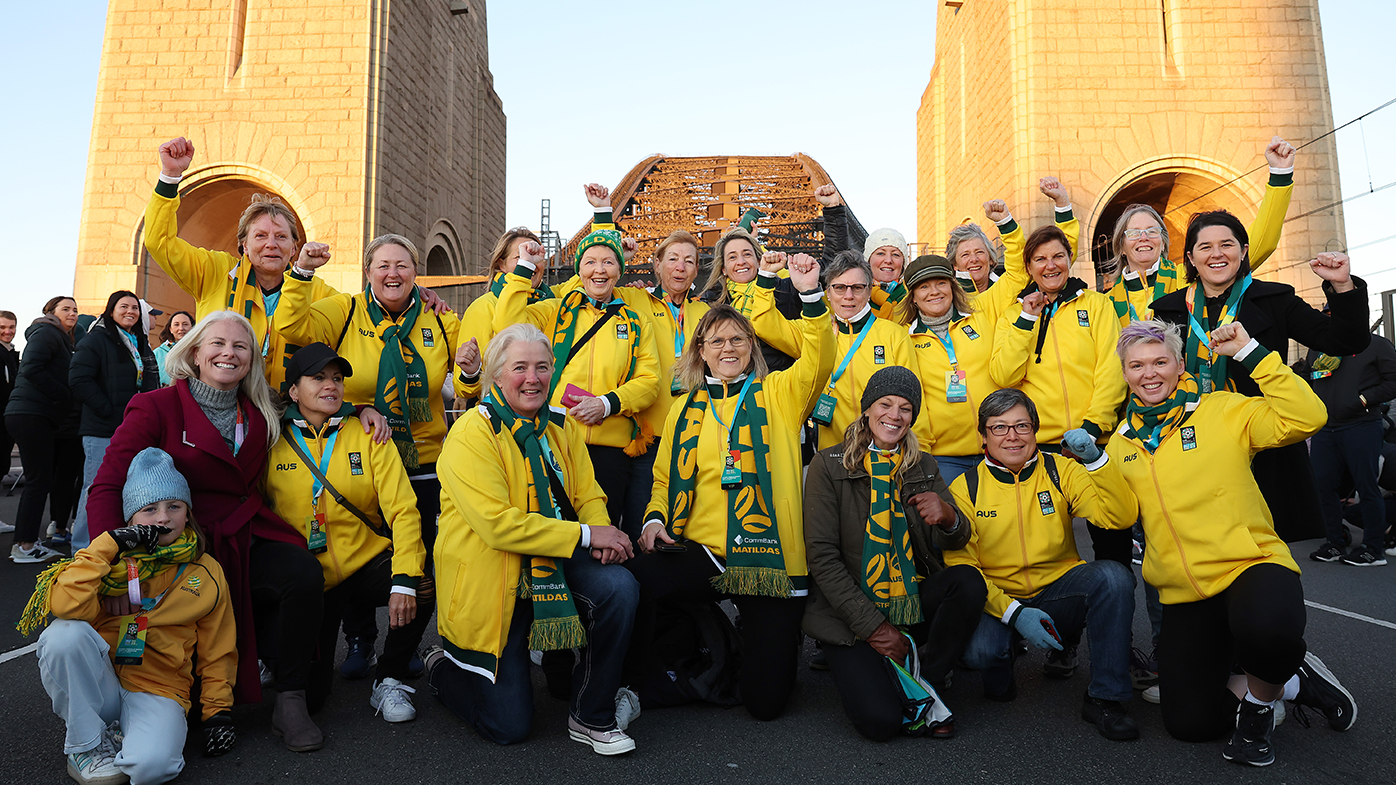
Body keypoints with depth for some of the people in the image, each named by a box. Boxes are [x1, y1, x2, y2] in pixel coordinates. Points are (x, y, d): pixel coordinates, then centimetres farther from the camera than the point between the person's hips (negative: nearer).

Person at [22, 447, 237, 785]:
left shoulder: (207, 575, 4)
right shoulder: (115, 559, 3)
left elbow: (217, 654, 11)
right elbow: (66, 606, -18)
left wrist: (217, 711, 6)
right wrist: (108, 546, -17)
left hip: (159, 691, -3)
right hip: (96, 685, 3)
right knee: (64, 634, -29)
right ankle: (87, 743, -9)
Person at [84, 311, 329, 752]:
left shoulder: (259, 418, 12)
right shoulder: (156, 408, -2)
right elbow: (107, 488, -8)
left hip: (247, 543, 4)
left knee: (305, 574, -25)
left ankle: (290, 700, -12)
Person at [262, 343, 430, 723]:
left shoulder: (368, 435, -1)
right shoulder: (273, 442, -1)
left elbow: (402, 510, -9)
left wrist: (405, 579, -23)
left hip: (367, 564, 0)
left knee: (422, 590, -30)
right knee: (310, 689, -5)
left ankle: (388, 681, -3)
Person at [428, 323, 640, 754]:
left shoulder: (563, 427, 7)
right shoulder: (472, 434, -14)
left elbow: (589, 496, 7)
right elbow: (497, 523, -24)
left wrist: (603, 536, -17)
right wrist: (585, 535, -25)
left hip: (556, 564, 5)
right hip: (492, 579, -5)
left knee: (619, 587, -27)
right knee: (510, 726, -2)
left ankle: (591, 717, -5)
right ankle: (444, 665, 32)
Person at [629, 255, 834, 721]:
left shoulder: (778, 394, 7)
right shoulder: (686, 408, 16)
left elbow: (818, 360, -11)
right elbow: (665, 477, 19)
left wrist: (810, 295, -25)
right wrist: (655, 518, 0)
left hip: (769, 557, -2)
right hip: (699, 554, 2)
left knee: (766, 701, -2)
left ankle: (775, 642, 34)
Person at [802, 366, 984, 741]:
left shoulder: (923, 467, 10)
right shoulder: (829, 465, -4)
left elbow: (957, 540, 1)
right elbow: (821, 555, -9)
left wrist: (948, 518, -26)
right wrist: (872, 626, -15)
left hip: (913, 605, 4)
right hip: (850, 613, -4)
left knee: (967, 581, -26)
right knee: (880, 720, -23)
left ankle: (926, 684, -5)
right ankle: (861, 667, 12)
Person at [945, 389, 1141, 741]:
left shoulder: (1060, 471, 1)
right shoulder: (965, 488, -4)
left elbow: (1122, 515, -11)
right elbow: (961, 567, -9)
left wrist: (1096, 459, -23)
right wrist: (1014, 613, -21)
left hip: (1059, 593, 2)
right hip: (997, 600, -2)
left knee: (1114, 576, -28)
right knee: (978, 649, -33)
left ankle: (1106, 697, -12)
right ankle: (999, 672, 8)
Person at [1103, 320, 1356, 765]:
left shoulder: (1223, 411, -2)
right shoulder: (1122, 441, 9)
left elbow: (1306, 418, -15)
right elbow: (1120, 517, 4)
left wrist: (1250, 352, -15)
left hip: (1251, 566, -4)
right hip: (1184, 595, 5)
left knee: (1266, 630, -41)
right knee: (1188, 723, 0)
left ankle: (1258, 700, -4)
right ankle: (1288, 682, 25)